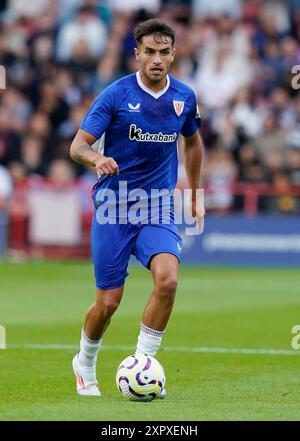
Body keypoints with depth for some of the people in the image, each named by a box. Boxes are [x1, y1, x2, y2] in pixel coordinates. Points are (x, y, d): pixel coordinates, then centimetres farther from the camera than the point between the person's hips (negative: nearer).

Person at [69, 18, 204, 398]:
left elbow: (192, 141, 22)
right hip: (114, 205, -2)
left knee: (167, 278, -24)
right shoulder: (115, 95, -10)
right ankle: (85, 365, 31)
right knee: (108, 302, 1)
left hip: (158, 206, 2)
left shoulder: (184, 97, 2)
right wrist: (97, 159, -34)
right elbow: (78, 146, -11)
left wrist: (194, 196, 25)